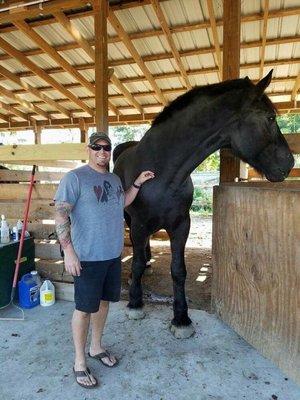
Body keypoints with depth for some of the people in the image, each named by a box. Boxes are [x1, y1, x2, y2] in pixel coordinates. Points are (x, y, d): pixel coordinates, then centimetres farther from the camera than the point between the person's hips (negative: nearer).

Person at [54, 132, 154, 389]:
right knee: (85, 307, 5)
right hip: (88, 257, -7)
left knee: (103, 301, 18)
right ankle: (79, 362, 25)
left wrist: (138, 183, 15)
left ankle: (96, 347, 39)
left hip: (113, 254, 7)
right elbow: (61, 215, -17)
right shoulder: (75, 177, -12)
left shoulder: (114, 179, 10)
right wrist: (68, 251, -23)